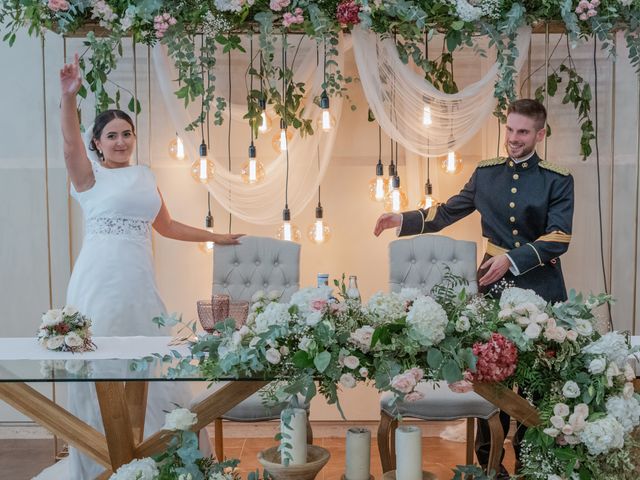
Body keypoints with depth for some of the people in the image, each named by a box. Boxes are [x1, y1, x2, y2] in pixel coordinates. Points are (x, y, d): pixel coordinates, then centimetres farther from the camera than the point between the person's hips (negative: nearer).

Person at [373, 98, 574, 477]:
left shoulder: (558, 180, -2)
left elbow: (560, 237, -11)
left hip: (540, 289, -2)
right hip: (495, 285, 2)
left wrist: (512, 259, -22)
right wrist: (403, 220, 4)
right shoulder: (486, 174, 8)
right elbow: (447, 212, 14)